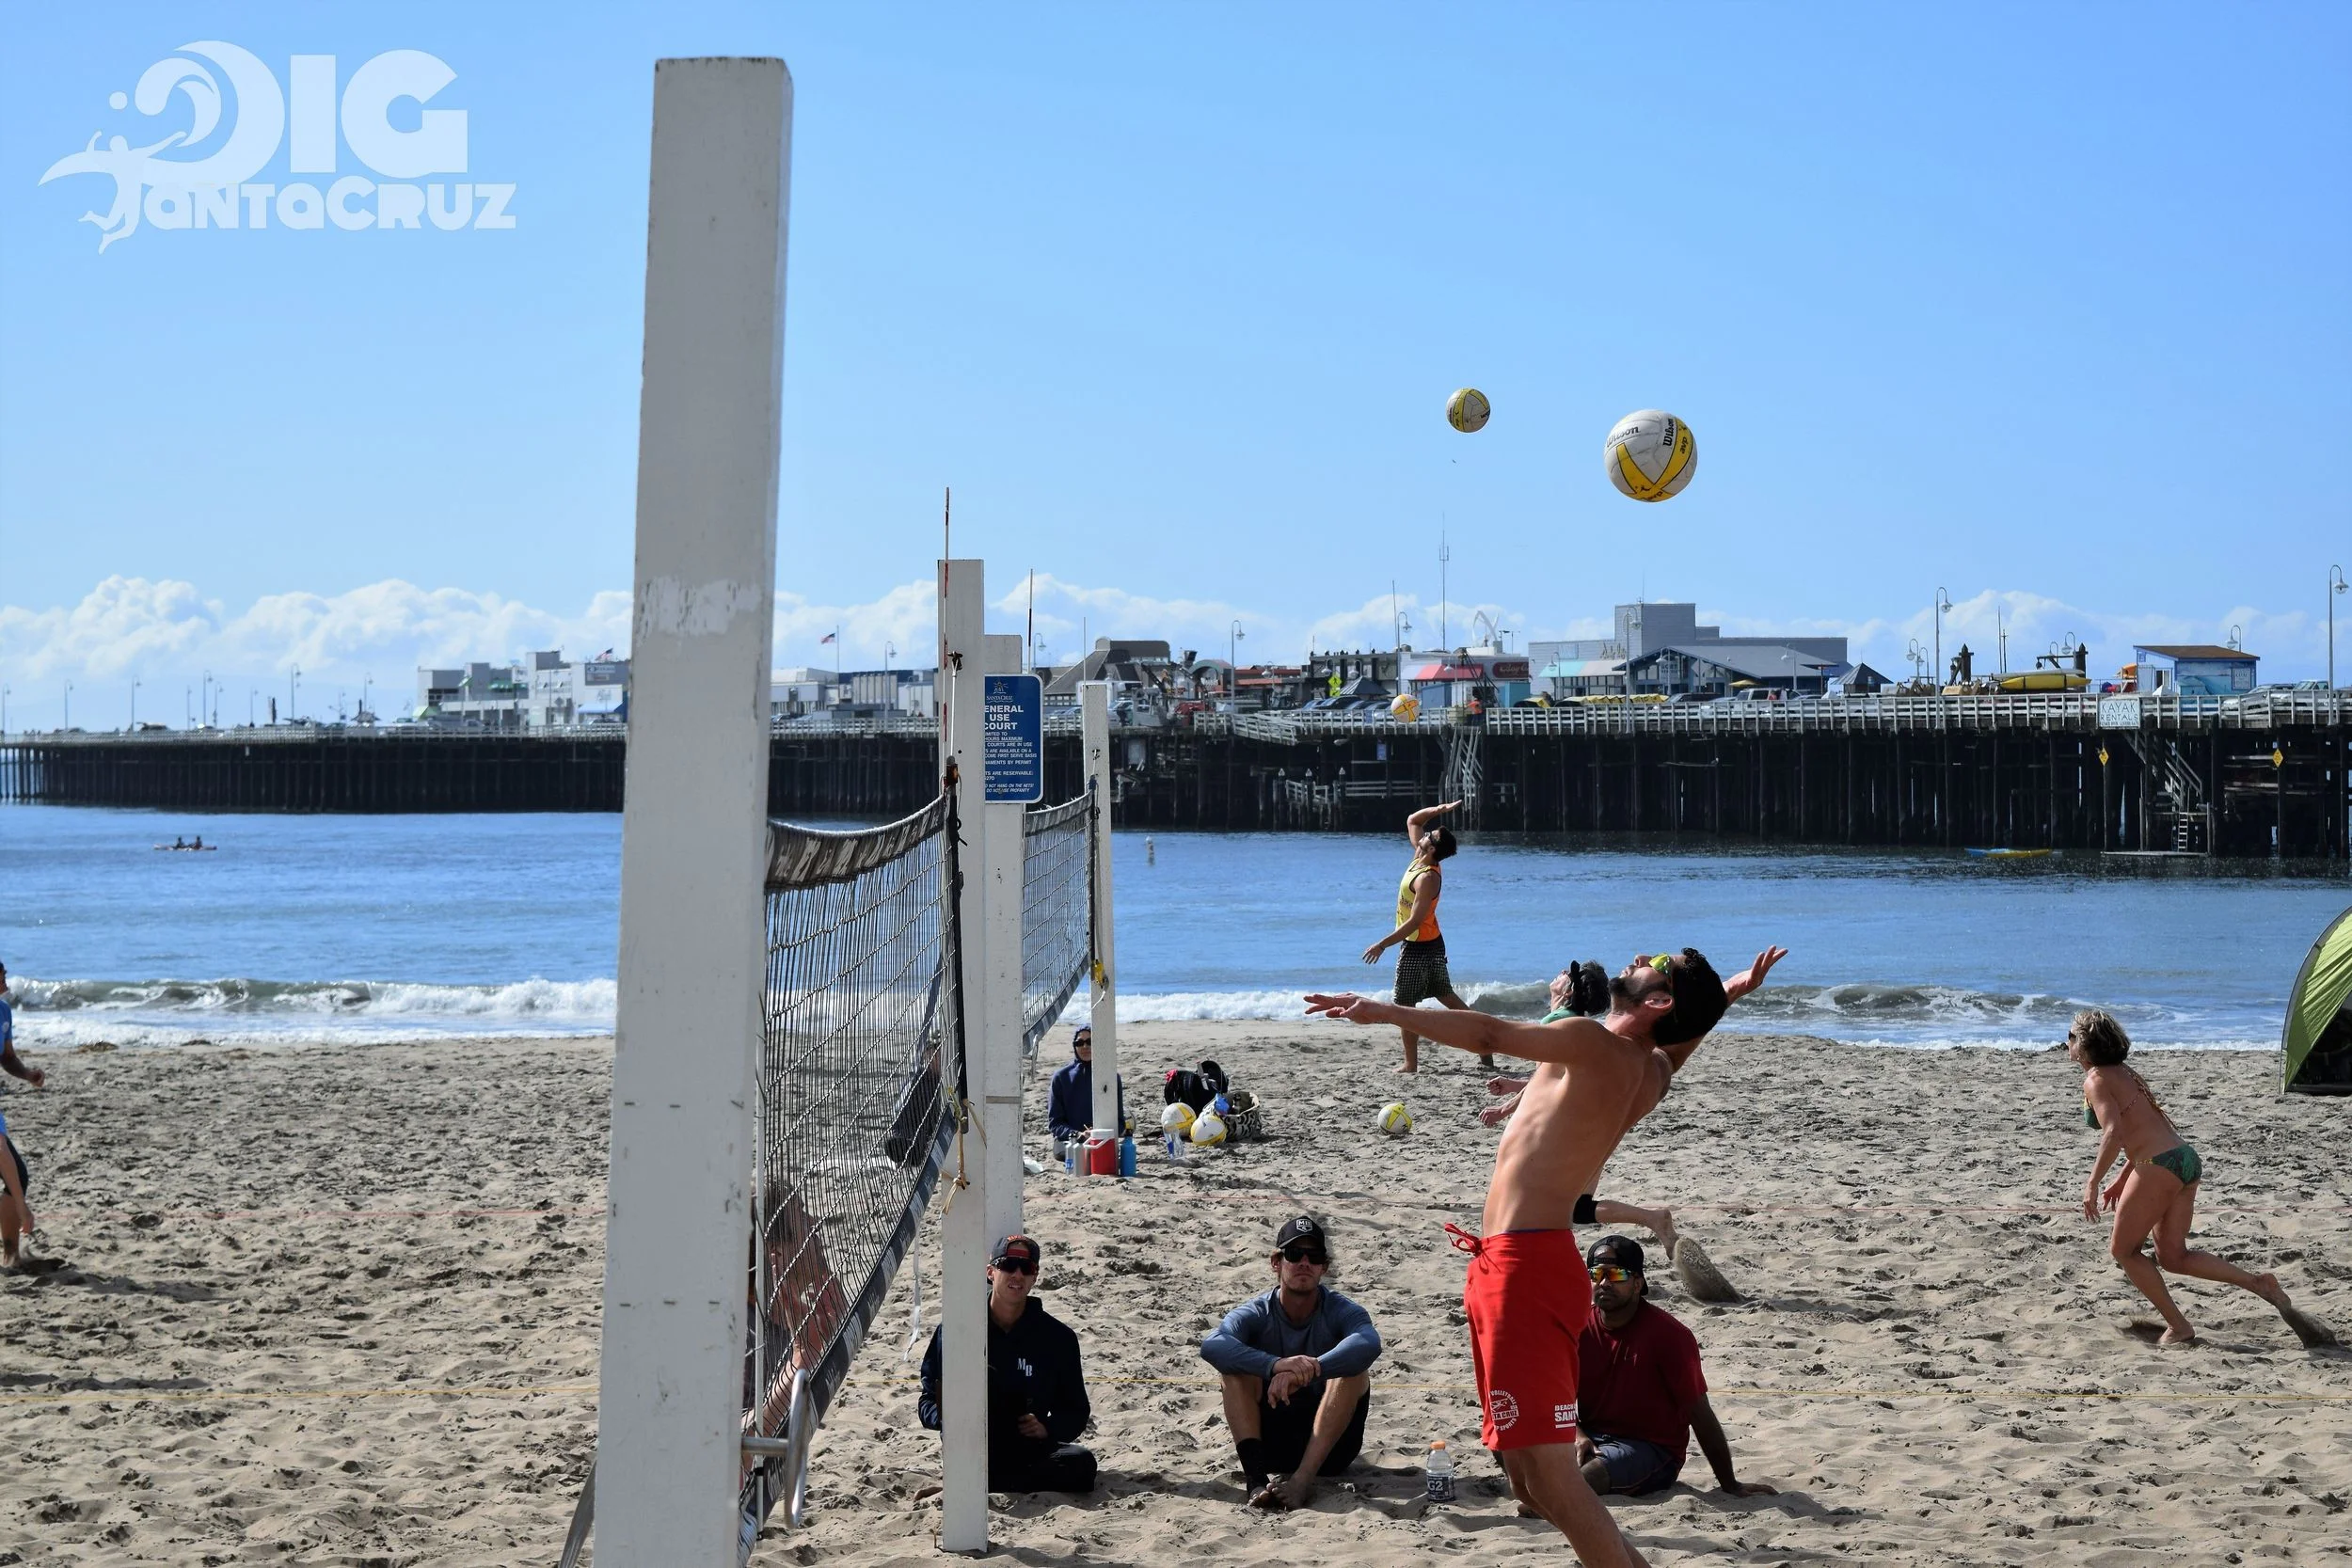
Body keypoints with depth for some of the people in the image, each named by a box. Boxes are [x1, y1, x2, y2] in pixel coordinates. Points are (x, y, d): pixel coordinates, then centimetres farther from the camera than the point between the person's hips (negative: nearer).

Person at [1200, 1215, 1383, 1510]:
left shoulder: (1340, 1312, -8)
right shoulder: (1257, 1314, -7)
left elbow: (1369, 1343, -34)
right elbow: (1211, 1346, -30)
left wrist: (1308, 1370, -48)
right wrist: (1275, 1365, -46)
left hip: (1328, 1445, -1)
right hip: (1269, 1443, 1)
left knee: (1352, 1369, -23)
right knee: (1236, 1367, -19)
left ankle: (1303, 1478, -34)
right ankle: (1256, 1479, -33)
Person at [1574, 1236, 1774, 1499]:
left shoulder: (1668, 1334, -12)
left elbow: (1700, 1415, -10)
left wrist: (1730, 1485, -6)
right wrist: (1577, 1436, -17)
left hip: (1651, 1449, -5)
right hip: (1591, 1437, 5)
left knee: (1591, 1473, -35)